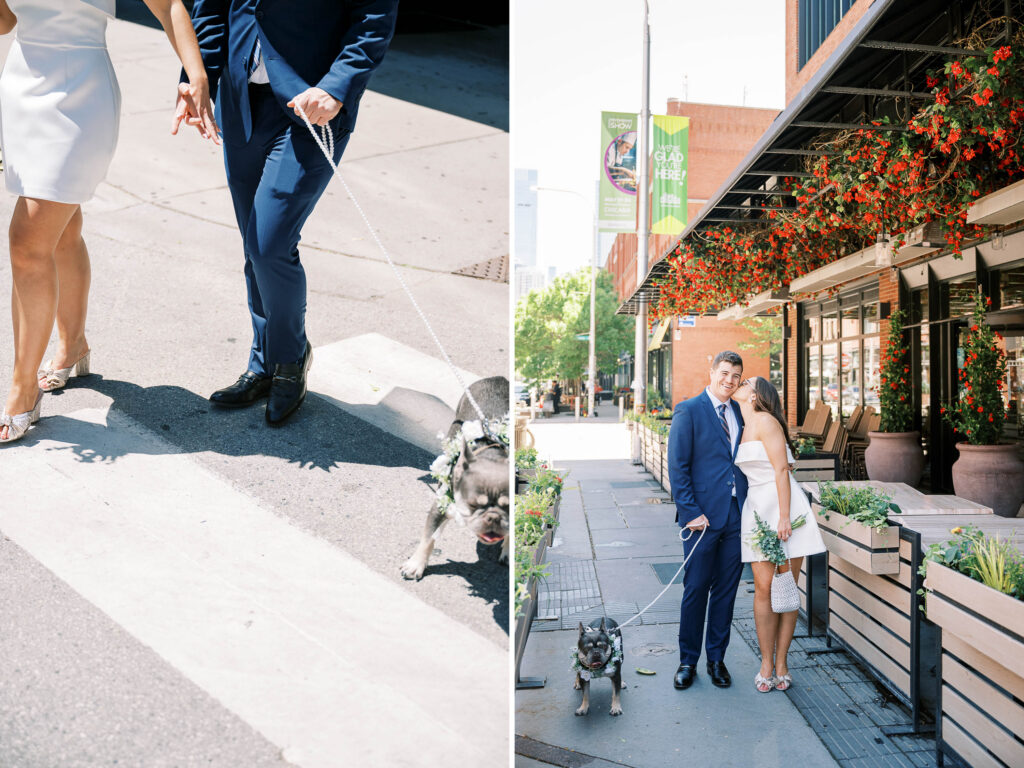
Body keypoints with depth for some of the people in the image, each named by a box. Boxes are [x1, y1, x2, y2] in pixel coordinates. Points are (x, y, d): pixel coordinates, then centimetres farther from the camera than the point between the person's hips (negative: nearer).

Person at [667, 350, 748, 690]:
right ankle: (688, 661, 19)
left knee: (726, 590, 11)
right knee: (696, 589, 4)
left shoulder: (739, 412, 12)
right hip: (703, 516, -5)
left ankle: (717, 658, 24)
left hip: (737, 513, 5)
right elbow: (677, 467, -8)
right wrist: (691, 512, -13)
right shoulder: (688, 411, -5)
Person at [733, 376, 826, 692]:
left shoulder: (765, 421, -7)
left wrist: (784, 518, -18)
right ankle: (766, 664, 8)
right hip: (757, 509, 6)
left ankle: (781, 664, 11)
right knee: (764, 587, -1)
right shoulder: (743, 429, 16)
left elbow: (782, 470, -12)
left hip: (785, 506, -6)